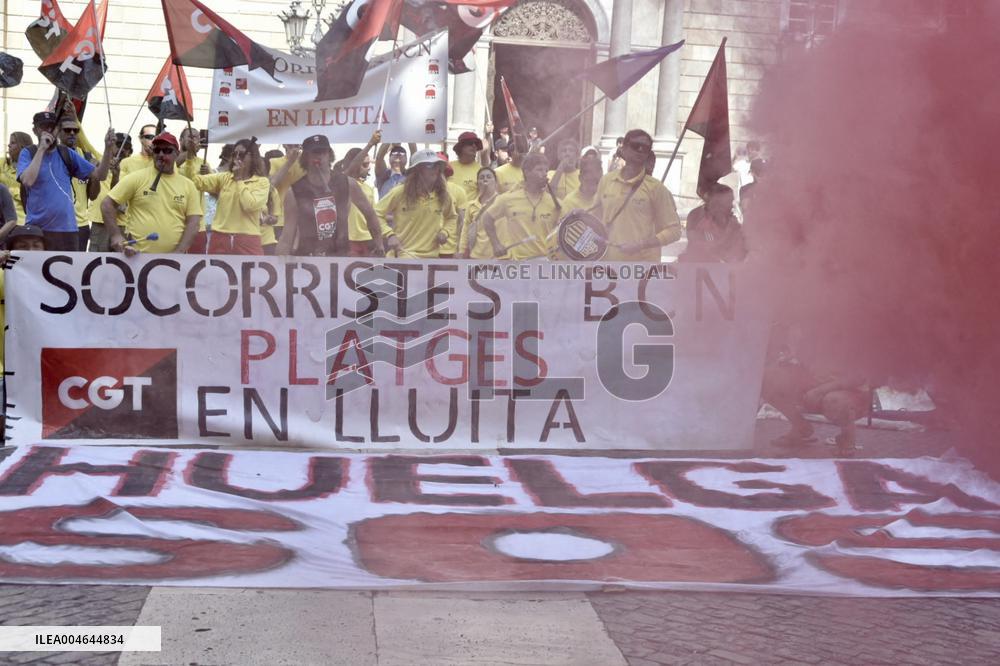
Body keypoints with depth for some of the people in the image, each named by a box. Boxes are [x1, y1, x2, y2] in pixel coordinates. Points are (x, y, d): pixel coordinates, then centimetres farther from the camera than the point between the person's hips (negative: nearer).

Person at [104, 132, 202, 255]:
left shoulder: (188, 185, 7)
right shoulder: (137, 178, 1)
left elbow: (193, 222, 1)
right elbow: (107, 204, 0)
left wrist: (180, 252, -11)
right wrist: (115, 235, -11)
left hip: (173, 258, 2)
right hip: (137, 255, -2)